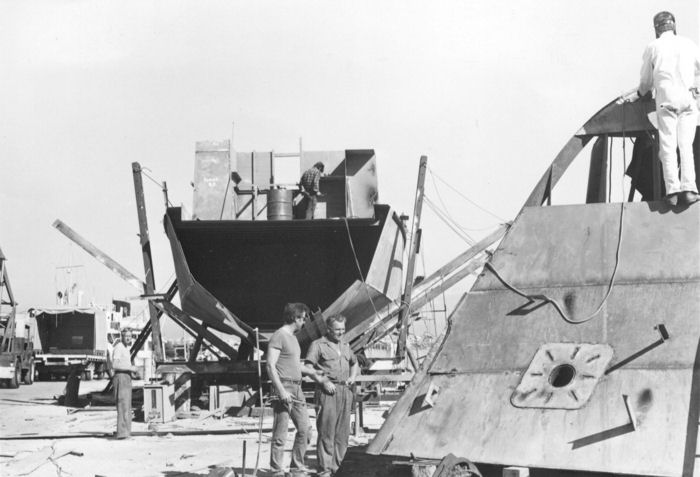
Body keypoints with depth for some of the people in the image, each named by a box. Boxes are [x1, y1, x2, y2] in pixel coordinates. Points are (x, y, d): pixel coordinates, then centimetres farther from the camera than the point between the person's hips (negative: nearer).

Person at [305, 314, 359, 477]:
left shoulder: (345, 346, 21)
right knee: (326, 431, -8)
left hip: (345, 391, 7)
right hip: (327, 392, -7)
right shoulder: (318, 345, 0)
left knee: (343, 432, 7)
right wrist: (324, 382, -17)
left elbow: (354, 363, 36)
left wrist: (352, 377, 16)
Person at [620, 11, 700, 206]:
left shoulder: (653, 47, 8)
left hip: (665, 100, -1)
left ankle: (672, 189, -17)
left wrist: (637, 94, 34)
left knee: (668, 144, -4)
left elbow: (646, 81, 14)